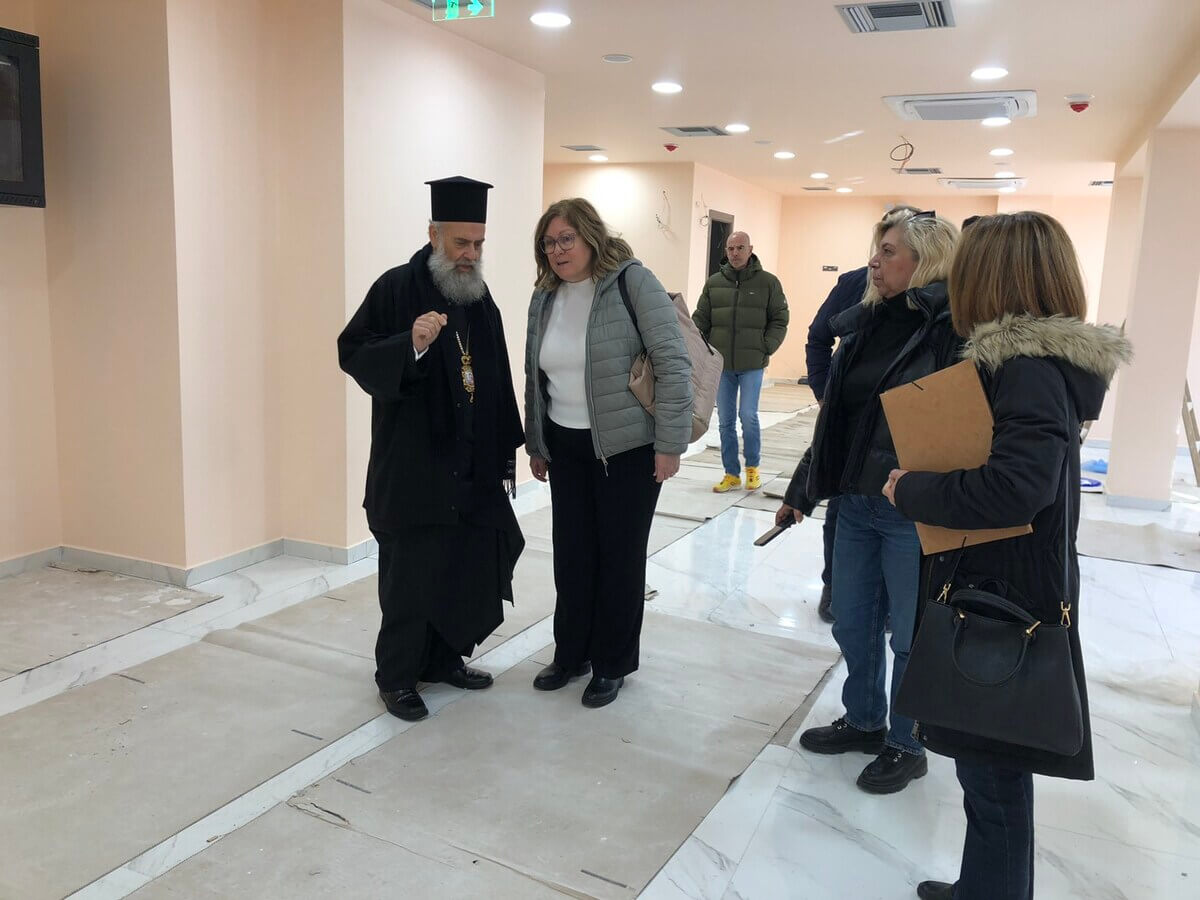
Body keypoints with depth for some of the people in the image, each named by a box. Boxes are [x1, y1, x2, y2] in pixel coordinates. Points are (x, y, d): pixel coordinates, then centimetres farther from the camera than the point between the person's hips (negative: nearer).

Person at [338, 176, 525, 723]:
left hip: (472, 465, 6)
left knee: (468, 565, 11)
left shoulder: (480, 298, 12)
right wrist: (410, 344, -29)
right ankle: (396, 675, 18)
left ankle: (445, 657, 30)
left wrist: (503, 451, 11)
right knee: (412, 571, 1)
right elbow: (353, 354, -12)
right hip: (413, 466, -6)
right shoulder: (397, 287, -8)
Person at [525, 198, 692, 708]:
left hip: (626, 446, -5)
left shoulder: (632, 281, -12)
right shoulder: (544, 298, 6)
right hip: (566, 446, 5)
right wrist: (535, 443, 18)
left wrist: (670, 443, -17)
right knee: (571, 553, 11)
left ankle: (612, 664, 23)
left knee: (620, 555, 6)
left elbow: (673, 363, -15)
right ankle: (571, 653, 30)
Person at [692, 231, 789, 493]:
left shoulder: (768, 282, 1)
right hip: (720, 364, 3)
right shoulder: (713, 283, 6)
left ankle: (752, 468, 17)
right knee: (725, 420, 6)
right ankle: (731, 474, 18)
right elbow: (700, 321, 8)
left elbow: (779, 320, 3)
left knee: (748, 416, -6)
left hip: (752, 364, -3)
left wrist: (766, 348, -7)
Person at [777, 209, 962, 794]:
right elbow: (833, 416, 13)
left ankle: (906, 746, 31)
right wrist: (802, 490, 15)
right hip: (856, 504, 7)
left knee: (910, 635, 10)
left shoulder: (955, 329, -14)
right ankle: (863, 721, 41)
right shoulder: (866, 323, 8)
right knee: (851, 624, 19)